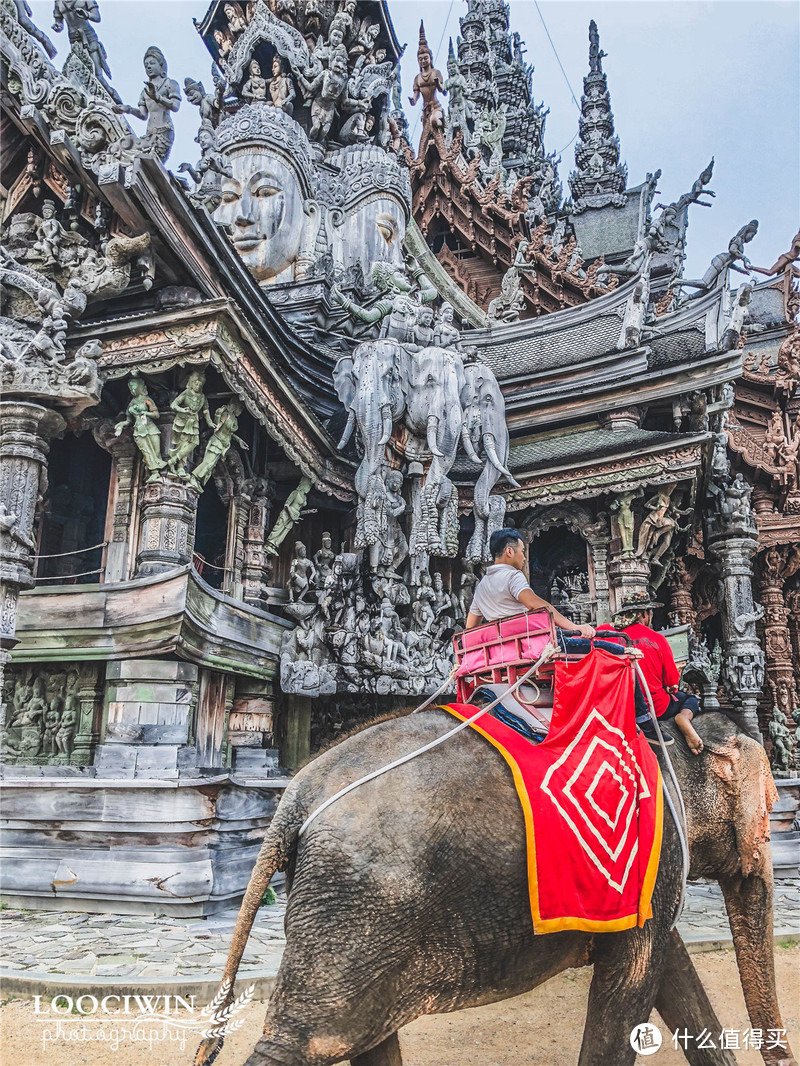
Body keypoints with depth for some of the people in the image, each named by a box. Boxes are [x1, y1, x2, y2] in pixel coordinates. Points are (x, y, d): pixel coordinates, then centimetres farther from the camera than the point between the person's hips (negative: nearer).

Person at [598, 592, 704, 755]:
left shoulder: (605, 631, -6)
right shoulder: (657, 639, -9)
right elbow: (672, 682, -2)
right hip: (656, 707, -4)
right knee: (691, 699, 26)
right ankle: (684, 717, -7)